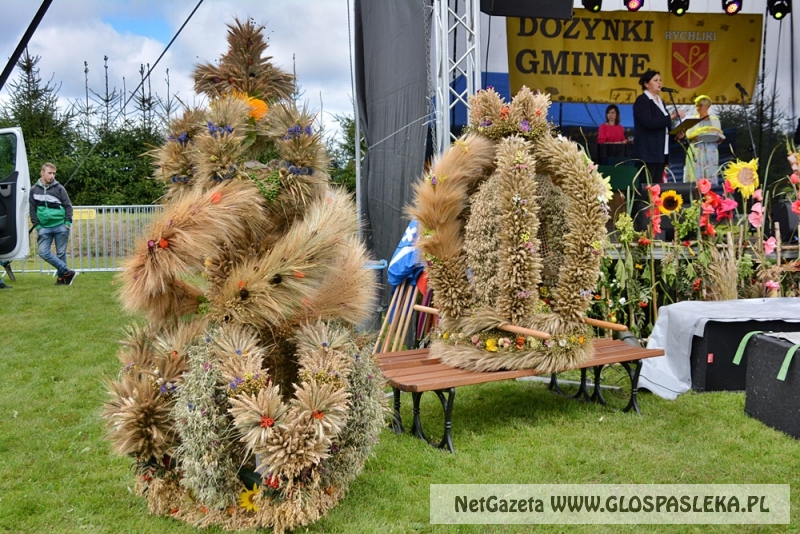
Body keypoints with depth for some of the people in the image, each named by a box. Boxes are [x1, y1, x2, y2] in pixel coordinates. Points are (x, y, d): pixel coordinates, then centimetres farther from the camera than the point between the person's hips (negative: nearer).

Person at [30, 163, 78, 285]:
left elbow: (68, 206, 2)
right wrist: (37, 225, 0)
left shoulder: (59, 188, 1)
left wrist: (68, 222, -6)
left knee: (61, 253, 2)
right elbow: (32, 209, 8)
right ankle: (67, 272, -5)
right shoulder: (34, 190, 6)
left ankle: (61, 277, 15)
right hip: (44, 228, 2)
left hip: (60, 226, -2)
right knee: (43, 252, -10)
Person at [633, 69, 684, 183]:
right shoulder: (641, 101, -6)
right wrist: (671, 116, -18)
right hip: (647, 152, -8)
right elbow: (649, 122, -20)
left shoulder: (660, 102, 19)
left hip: (661, 152, 8)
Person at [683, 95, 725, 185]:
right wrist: (696, 135, -18)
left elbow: (720, 140, 11)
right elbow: (688, 136, 1)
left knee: (711, 177, -5)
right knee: (696, 177, -9)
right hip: (696, 152, -1)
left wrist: (718, 137, -11)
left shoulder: (715, 119, 13)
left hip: (711, 153, 1)